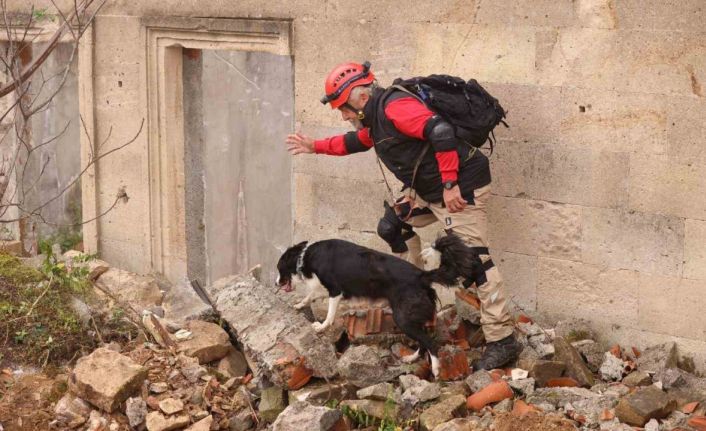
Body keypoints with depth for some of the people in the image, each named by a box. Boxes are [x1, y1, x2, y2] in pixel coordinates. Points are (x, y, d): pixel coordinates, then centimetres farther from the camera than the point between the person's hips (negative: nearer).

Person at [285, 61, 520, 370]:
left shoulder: (395, 106, -18)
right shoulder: (375, 116, 15)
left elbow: (441, 133, -30)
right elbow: (356, 142, 37)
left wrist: (450, 186, -30)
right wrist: (315, 147, 37)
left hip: (460, 186, -11)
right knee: (393, 226, 21)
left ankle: (502, 341, -18)